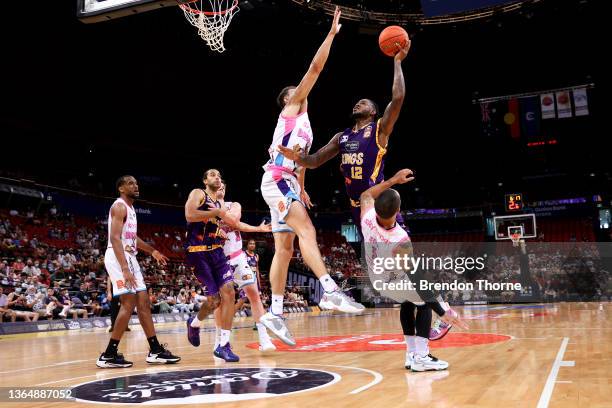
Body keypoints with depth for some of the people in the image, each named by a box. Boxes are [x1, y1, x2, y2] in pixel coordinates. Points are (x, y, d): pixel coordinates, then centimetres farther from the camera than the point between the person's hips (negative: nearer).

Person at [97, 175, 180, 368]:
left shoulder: (130, 208, 20)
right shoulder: (119, 206, -11)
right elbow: (115, 238, -22)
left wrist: (152, 251, 37)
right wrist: (125, 269, -31)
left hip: (129, 258, 10)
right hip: (119, 257, -10)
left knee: (143, 302, 8)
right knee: (129, 304, -13)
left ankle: (155, 351, 13)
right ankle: (109, 355, -8)